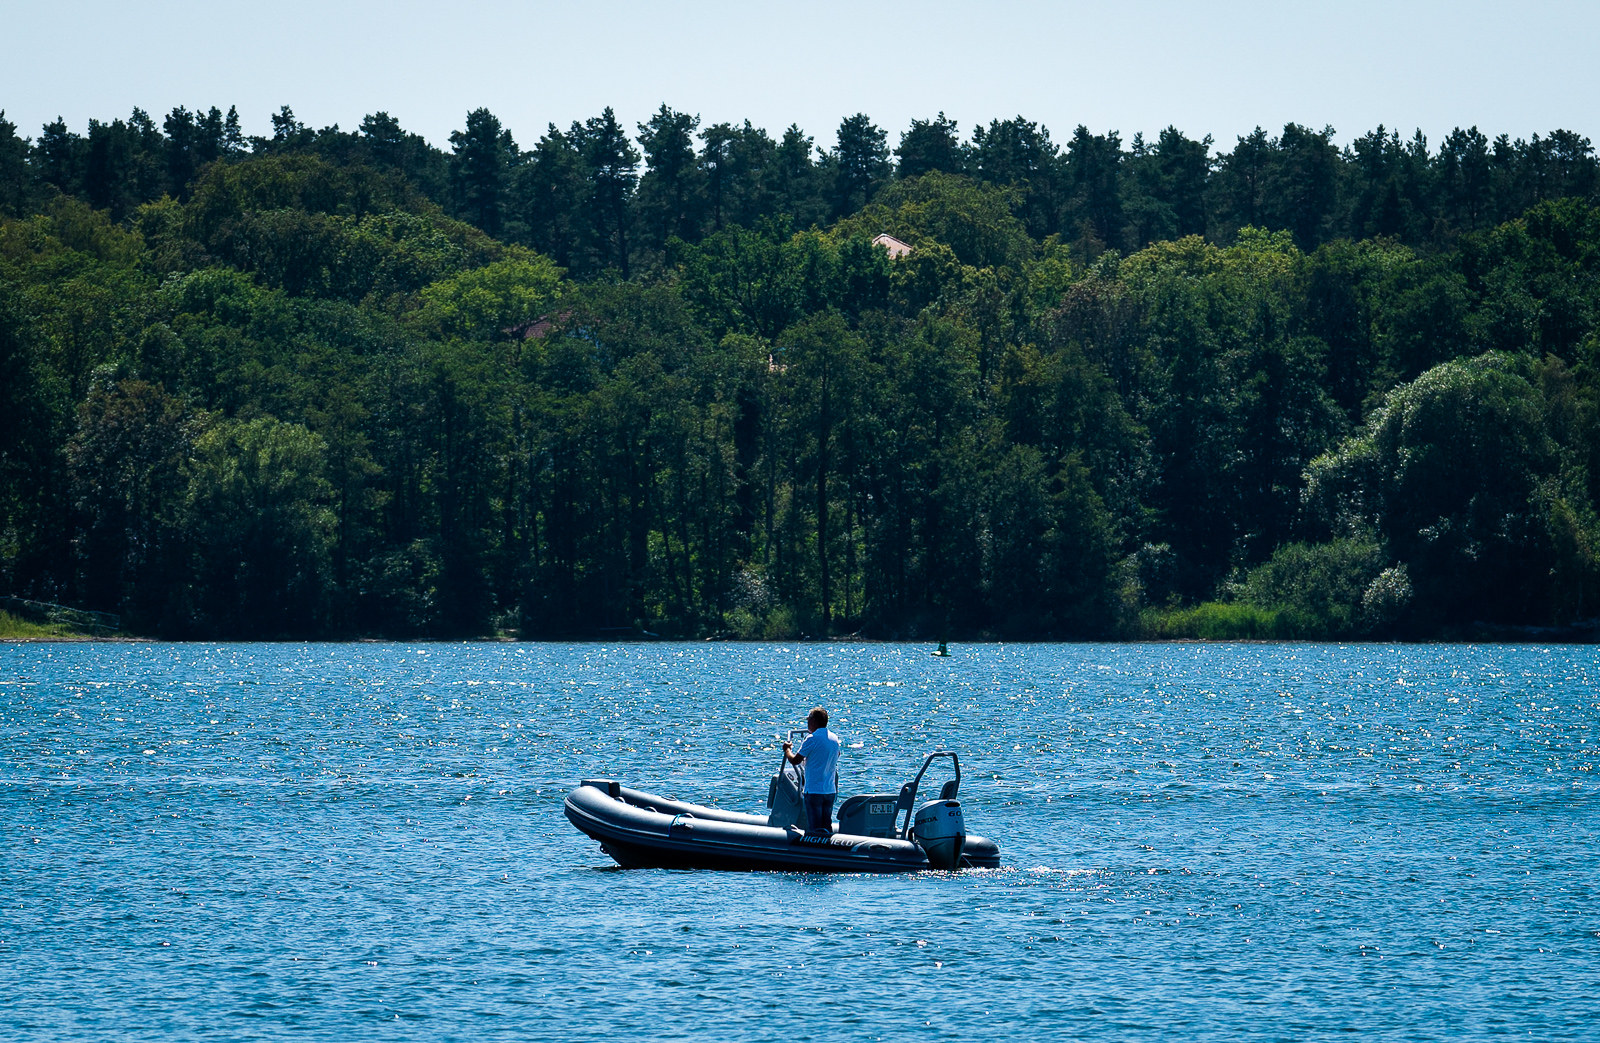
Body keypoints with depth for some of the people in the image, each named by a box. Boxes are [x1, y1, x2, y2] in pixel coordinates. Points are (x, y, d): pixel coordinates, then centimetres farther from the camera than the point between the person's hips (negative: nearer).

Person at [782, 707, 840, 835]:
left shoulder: (812, 739, -13)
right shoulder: (835, 739, 9)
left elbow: (795, 761, -10)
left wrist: (787, 750, 9)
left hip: (814, 791, -7)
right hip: (831, 790, 7)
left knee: (814, 829, -4)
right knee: (827, 828, 11)